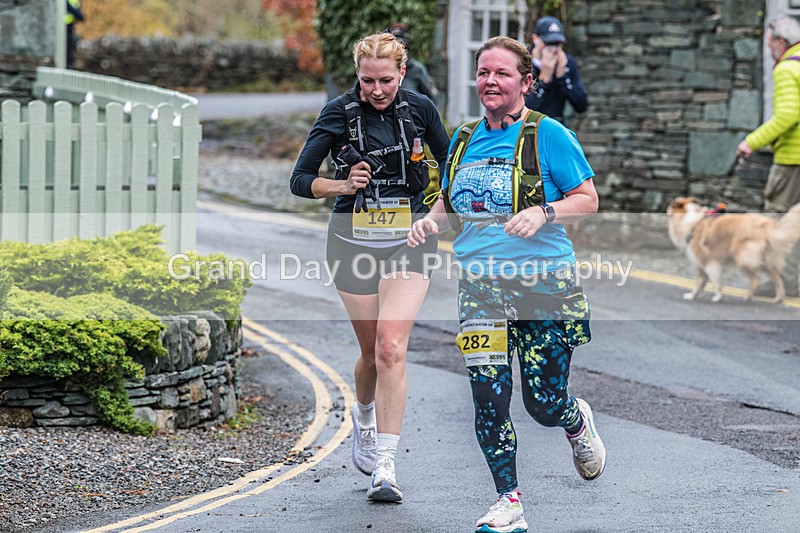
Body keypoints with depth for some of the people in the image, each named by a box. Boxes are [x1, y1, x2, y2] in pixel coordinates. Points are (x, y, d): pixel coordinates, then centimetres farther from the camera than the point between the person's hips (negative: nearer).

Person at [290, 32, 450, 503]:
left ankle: (385, 468, -16)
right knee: (373, 351, 7)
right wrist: (343, 185, -20)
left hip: (408, 239, 0)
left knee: (391, 348, -16)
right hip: (354, 239, 0)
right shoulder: (339, 113, -5)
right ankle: (364, 417, 43)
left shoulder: (420, 109, 0)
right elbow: (300, 180, -3)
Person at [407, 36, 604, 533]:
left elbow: (588, 200, -5)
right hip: (480, 284, 4)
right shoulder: (464, 139, 12)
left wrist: (543, 213, -22)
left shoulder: (548, 134, -5)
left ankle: (578, 423, 38)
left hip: (544, 283, -4)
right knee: (488, 396, -6)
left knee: (544, 402, 1)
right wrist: (432, 219, 2)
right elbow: (449, 202, 24)